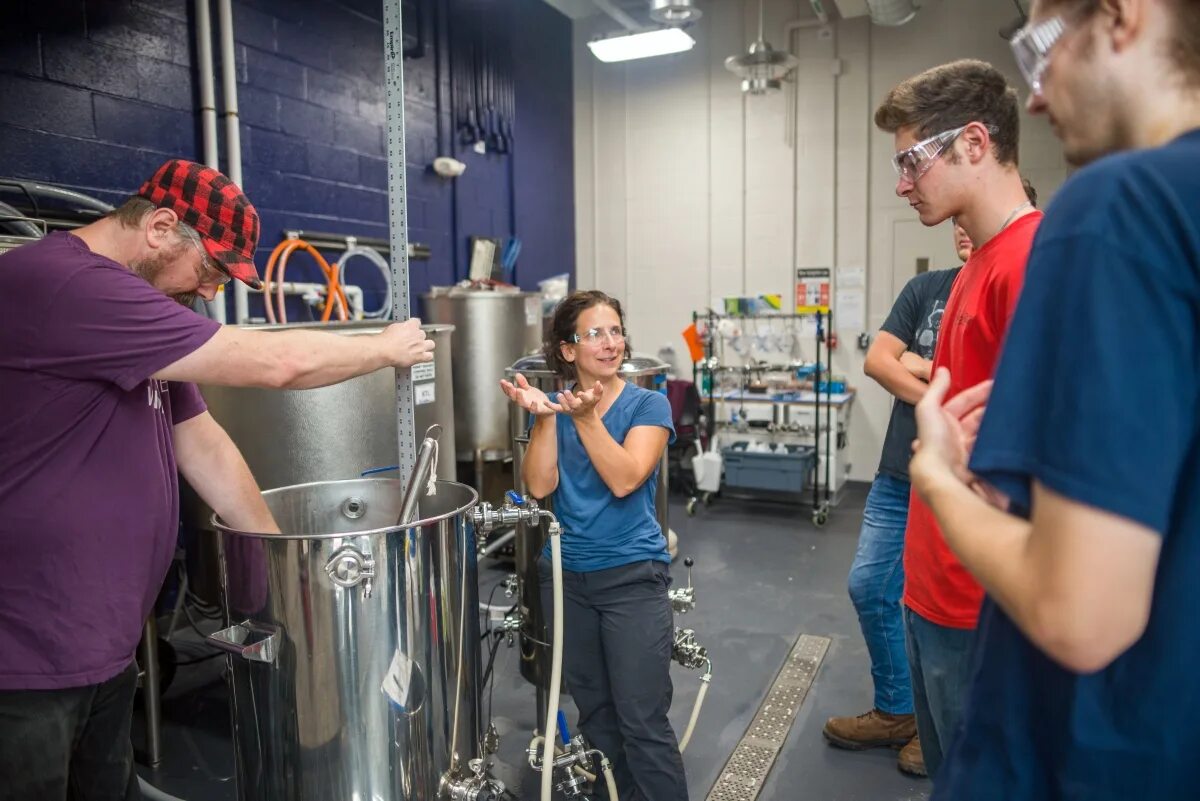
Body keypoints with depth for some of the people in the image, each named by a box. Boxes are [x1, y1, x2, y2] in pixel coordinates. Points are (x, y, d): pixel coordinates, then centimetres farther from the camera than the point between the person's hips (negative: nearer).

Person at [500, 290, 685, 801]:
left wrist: (586, 417, -28)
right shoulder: (555, 406, 2)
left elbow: (624, 480, -20)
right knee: (594, 713, 18)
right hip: (566, 576, 4)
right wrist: (544, 417, -20)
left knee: (643, 722, -2)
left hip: (632, 577, -4)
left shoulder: (648, 404, -7)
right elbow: (539, 486, -10)